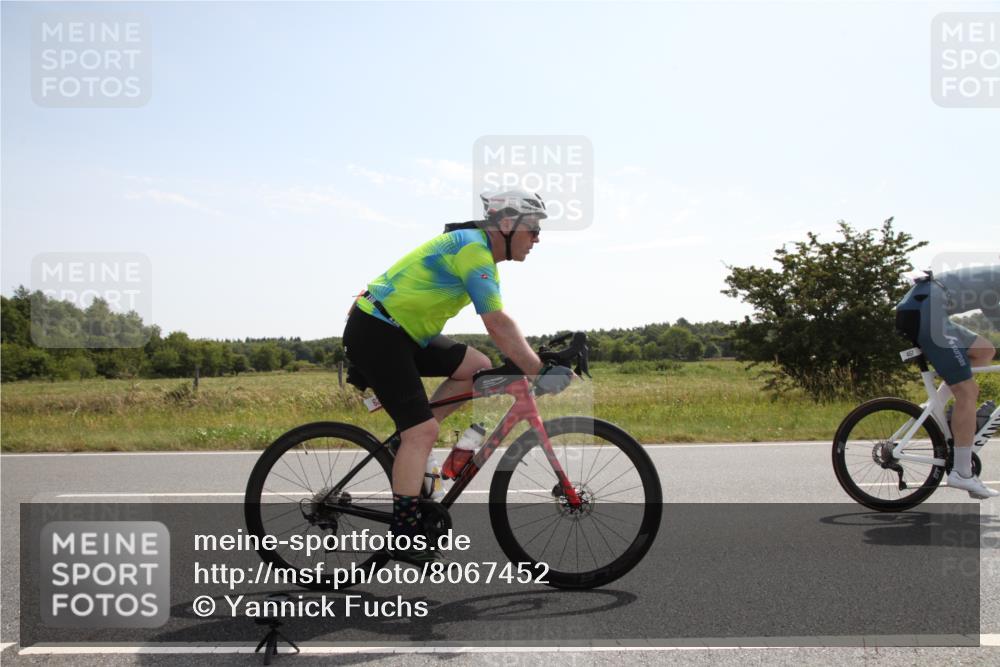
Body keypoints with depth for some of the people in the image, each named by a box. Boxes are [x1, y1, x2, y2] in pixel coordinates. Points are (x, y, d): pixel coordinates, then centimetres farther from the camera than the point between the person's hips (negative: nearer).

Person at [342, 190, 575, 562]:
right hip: (375, 332, -10)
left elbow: (499, 323, 17)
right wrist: (539, 371, -23)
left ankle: (410, 436, 9)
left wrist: (529, 361, 8)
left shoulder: (482, 253, 13)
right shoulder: (473, 249, -19)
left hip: (402, 332, 10)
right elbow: (498, 325, -26)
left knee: (478, 368, 4)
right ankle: (404, 538, -10)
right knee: (423, 430, -14)